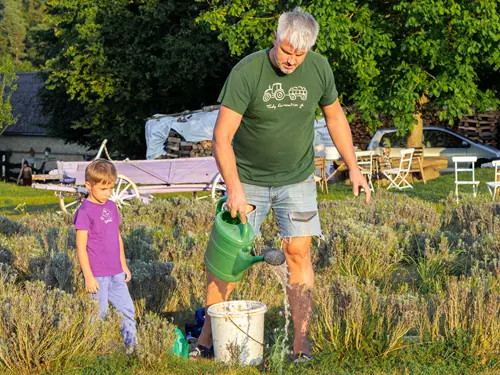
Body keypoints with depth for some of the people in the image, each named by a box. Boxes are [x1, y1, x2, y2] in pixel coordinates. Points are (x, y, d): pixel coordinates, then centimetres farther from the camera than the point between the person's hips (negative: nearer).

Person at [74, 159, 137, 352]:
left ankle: (132, 344, 23)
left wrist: (124, 266, 19)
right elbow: (81, 247, -14)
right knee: (99, 313, 1)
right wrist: (88, 276, -15)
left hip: (116, 273, 7)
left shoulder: (111, 206, 9)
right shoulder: (85, 212, -13)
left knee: (127, 309, 11)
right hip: (97, 275, -7)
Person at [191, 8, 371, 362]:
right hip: (248, 178, -2)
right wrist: (235, 189, -32)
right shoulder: (246, 73, -23)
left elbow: (335, 116, 7)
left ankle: (302, 344, 0)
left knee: (299, 253, -6)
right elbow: (222, 136, -24)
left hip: (297, 179, 2)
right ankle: (207, 339, 13)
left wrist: (353, 167, 5)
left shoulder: (319, 69, -10)